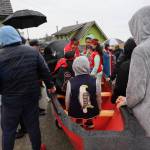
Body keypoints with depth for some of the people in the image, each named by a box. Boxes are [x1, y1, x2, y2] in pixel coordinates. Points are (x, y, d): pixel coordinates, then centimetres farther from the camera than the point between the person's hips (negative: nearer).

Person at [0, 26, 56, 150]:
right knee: (33, 126, 18)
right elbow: (45, 71, -1)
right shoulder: (33, 51, -6)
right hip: (32, 97, 3)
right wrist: (50, 85, 13)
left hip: (10, 100, -2)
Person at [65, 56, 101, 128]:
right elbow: (98, 98, -4)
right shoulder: (96, 81, -17)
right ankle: (89, 122, 29)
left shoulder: (70, 82, -17)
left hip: (75, 113, 0)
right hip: (92, 113, 0)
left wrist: (68, 110, 15)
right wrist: (98, 109, 15)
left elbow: (67, 100, -5)